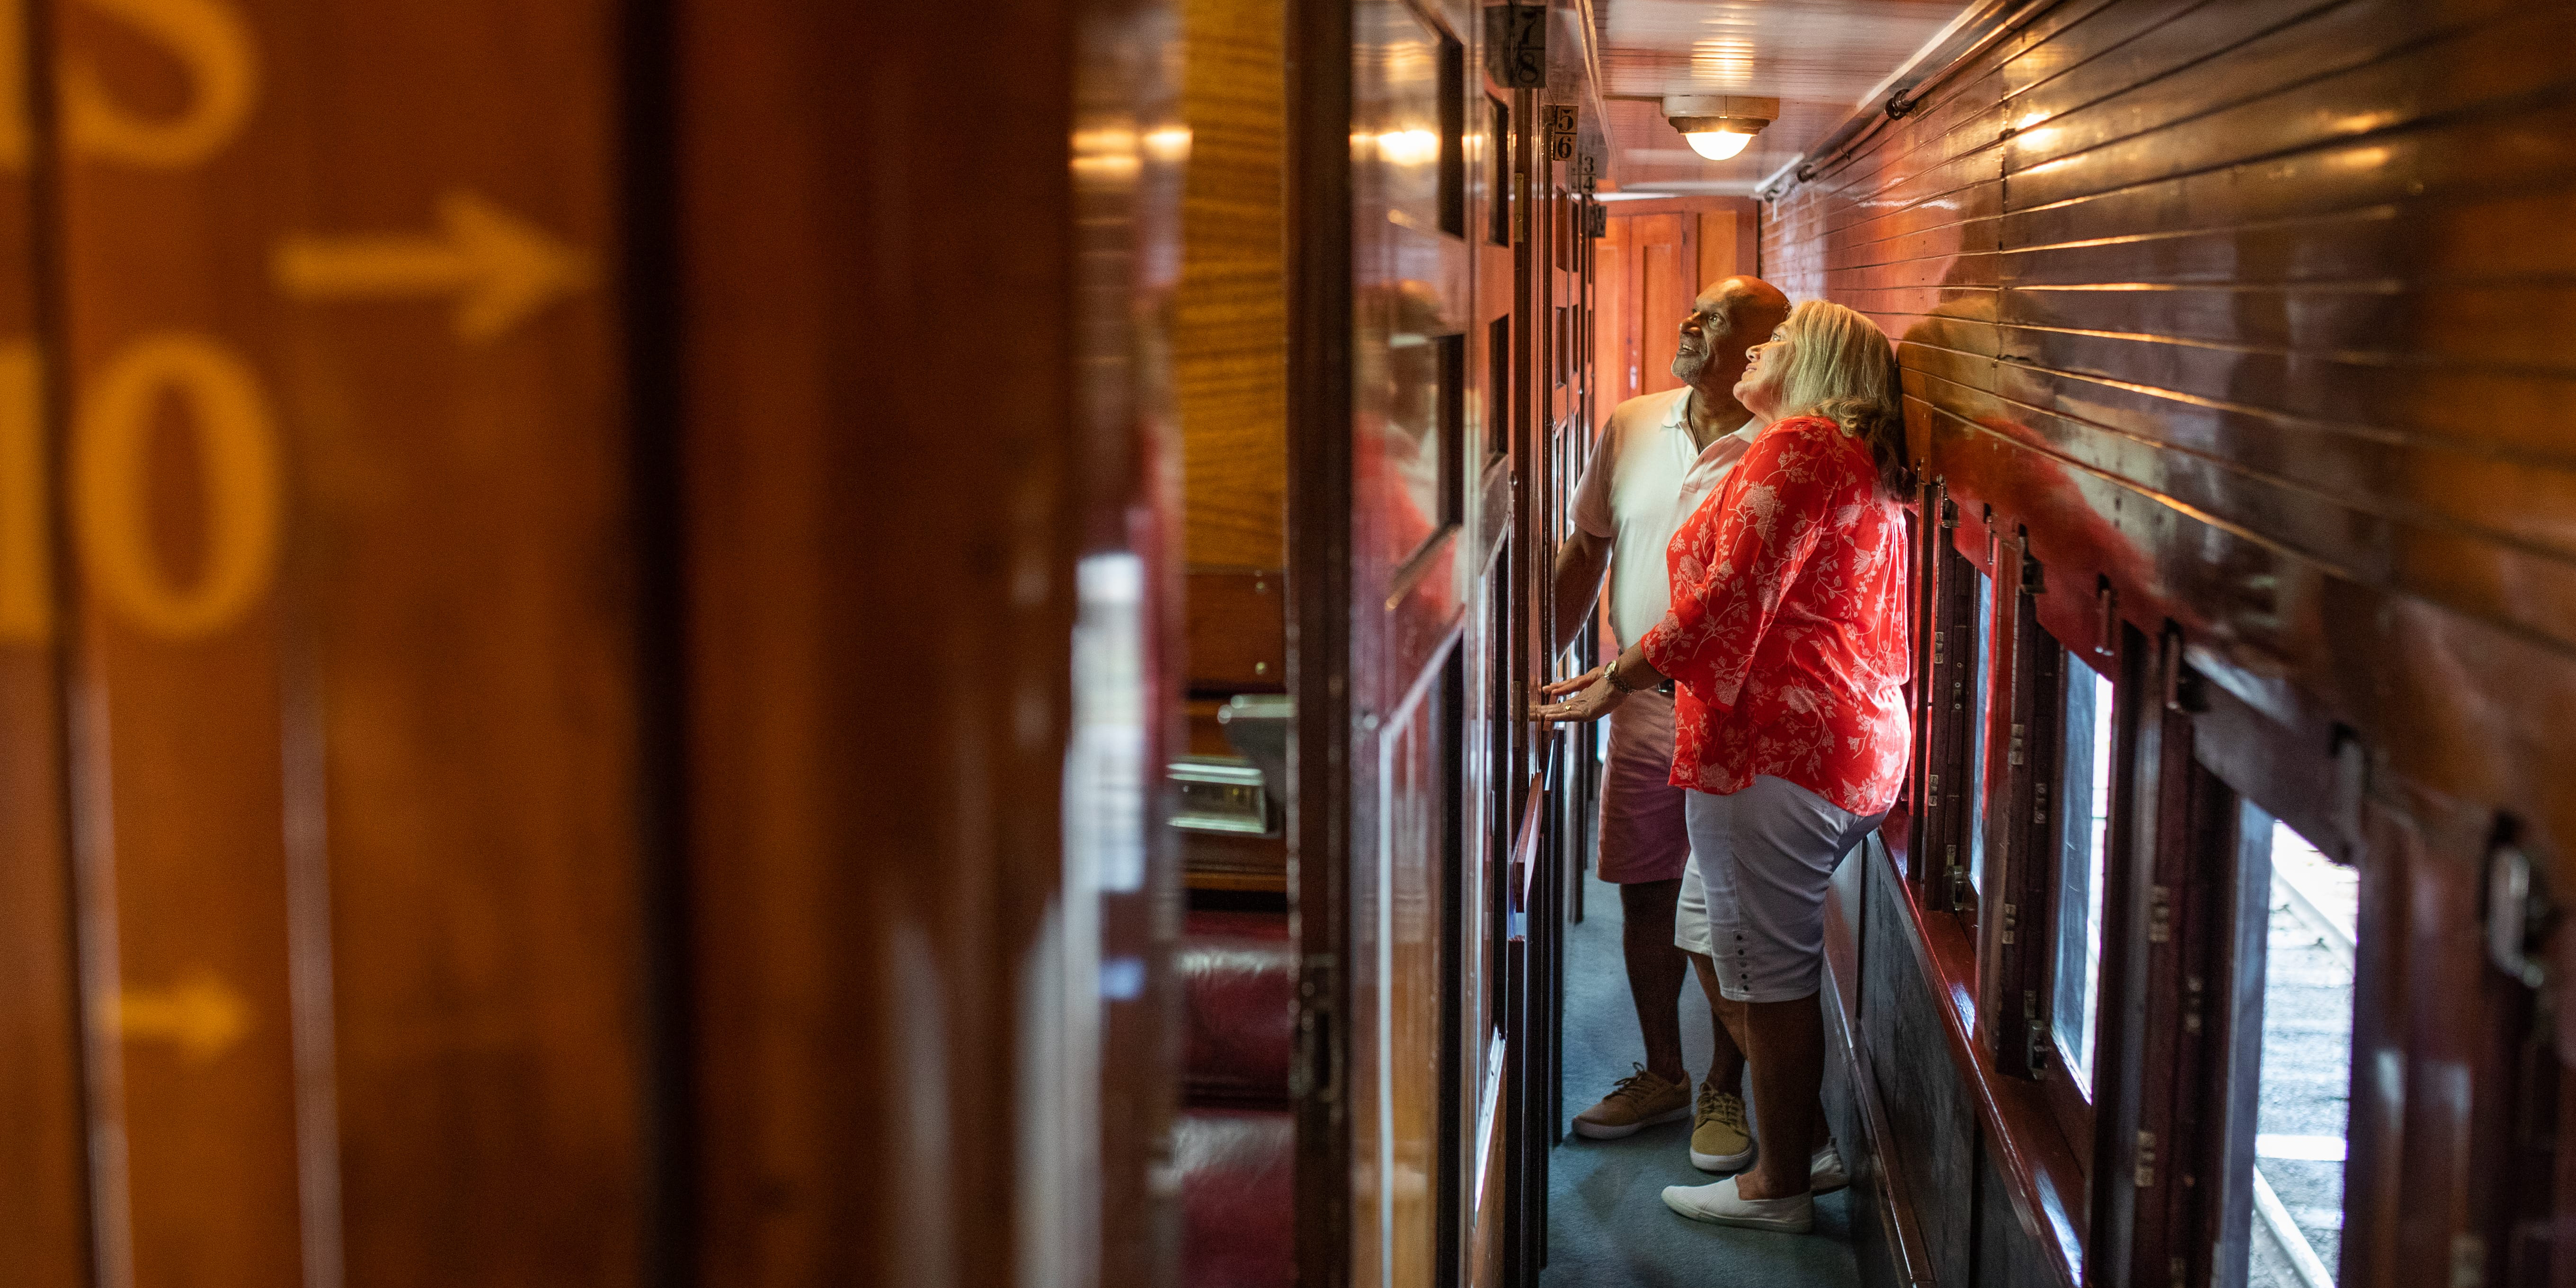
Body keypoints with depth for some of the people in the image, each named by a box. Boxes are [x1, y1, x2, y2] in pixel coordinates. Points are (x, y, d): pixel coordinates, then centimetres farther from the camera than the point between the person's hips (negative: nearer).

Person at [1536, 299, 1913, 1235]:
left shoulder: (1797, 445, -11)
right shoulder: (1865, 465, 19)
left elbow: (1729, 604, -18)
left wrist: (1615, 686, -12)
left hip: (1774, 743, -10)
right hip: (1853, 745, 10)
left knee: (1768, 970, -1)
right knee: (1787, 961, 18)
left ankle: (1779, 1186, 8)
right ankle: (1806, 1146, 27)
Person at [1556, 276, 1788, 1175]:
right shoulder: (1631, 428, 5)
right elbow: (1586, 550, 13)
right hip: (1639, 709, 5)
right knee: (1644, 897, 13)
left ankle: (1723, 1091, 21)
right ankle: (1662, 1076, 30)